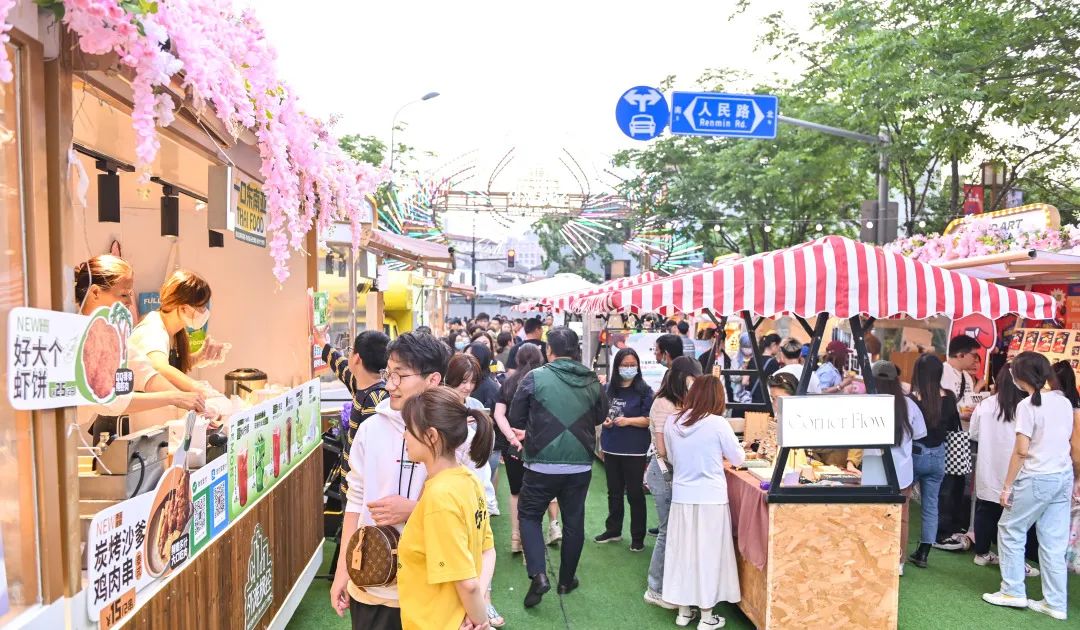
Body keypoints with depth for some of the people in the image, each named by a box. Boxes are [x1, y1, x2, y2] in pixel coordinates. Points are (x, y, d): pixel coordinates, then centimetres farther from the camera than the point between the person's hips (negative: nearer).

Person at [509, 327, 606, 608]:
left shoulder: (535, 377, -10)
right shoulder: (592, 382, -2)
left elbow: (515, 418, -2)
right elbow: (601, 416, 13)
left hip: (542, 464, -3)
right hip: (580, 465, 3)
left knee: (529, 515, 15)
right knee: (574, 522, 17)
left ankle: (538, 574, -1)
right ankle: (567, 579, 30)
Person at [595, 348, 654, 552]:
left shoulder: (644, 390, -9)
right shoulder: (609, 389, 4)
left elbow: (650, 420, -13)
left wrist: (628, 421, -23)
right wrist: (604, 419, -3)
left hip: (634, 450, -5)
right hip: (612, 448, 5)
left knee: (635, 494, 4)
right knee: (614, 492, 17)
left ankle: (638, 537, 16)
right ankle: (613, 530, 32)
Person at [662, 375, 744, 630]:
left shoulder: (672, 423, -1)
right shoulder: (717, 423, -13)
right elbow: (738, 459, -1)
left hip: (681, 497, 4)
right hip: (710, 498, -3)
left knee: (683, 551, 14)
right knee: (708, 553, 8)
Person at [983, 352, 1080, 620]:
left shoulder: (1027, 405, -14)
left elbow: (1021, 451, -16)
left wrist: (1007, 485, -10)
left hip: (1036, 479, -7)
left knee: (1010, 531, 8)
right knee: (1054, 542, 11)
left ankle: (1013, 592, 13)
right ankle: (1056, 603, 16)